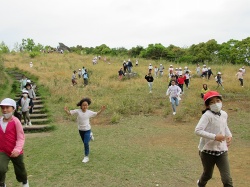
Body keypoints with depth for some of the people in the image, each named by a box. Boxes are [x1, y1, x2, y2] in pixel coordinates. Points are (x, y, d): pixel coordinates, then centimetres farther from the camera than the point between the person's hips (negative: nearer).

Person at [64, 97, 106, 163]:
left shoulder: (89, 112, -11)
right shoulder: (77, 111, -15)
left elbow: (96, 114, 7)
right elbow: (69, 113, -17)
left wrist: (101, 110, -6)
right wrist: (66, 110, -37)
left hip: (87, 129, -2)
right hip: (80, 130, 2)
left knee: (86, 143, -11)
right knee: (84, 142, 20)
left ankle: (86, 157, 4)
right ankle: (90, 136, 54)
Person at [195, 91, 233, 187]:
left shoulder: (224, 114, 2)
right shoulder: (207, 115, -19)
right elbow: (197, 130, -29)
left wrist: (229, 135, 5)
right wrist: (214, 137, -29)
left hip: (222, 150, 4)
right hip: (208, 151, -4)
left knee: (227, 179, -3)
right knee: (208, 175, 19)